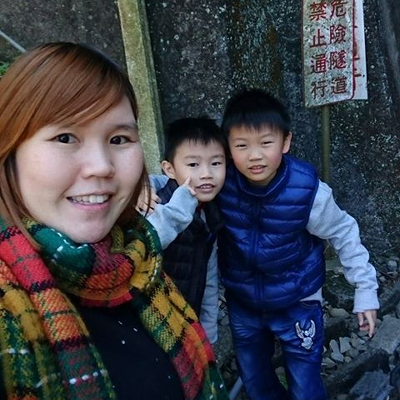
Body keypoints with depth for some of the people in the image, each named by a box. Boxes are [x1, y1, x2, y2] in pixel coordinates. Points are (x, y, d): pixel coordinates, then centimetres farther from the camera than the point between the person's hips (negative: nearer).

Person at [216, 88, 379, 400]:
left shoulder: (308, 191, -26)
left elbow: (344, 234, -10)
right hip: (242, 304, 3)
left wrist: (365, 288, -6)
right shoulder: (220, 182, -21)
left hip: (297, 304, -2)